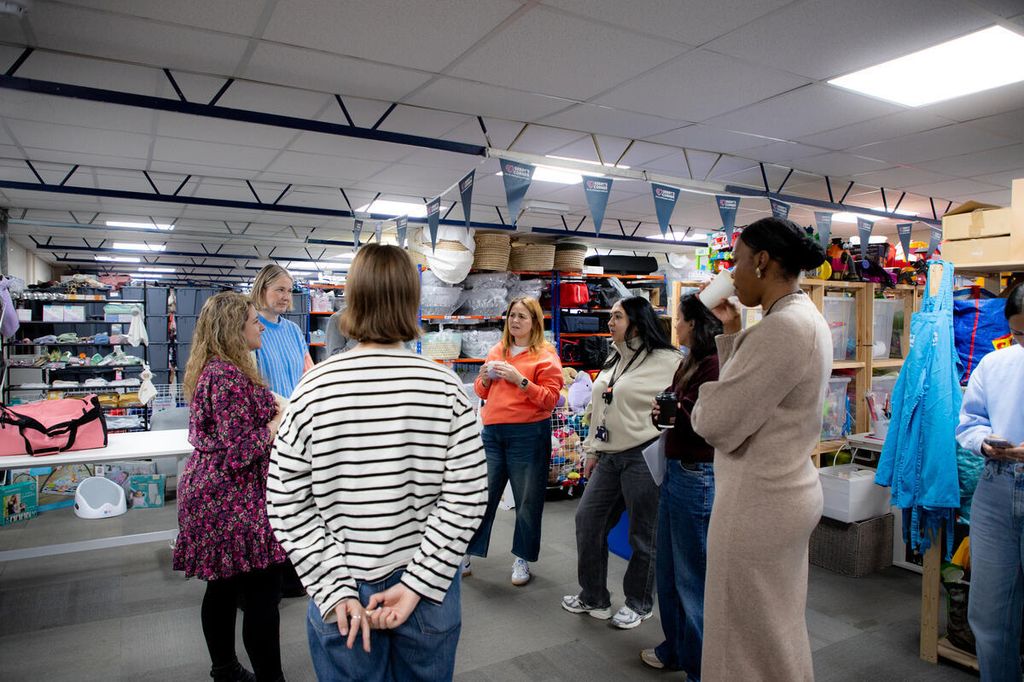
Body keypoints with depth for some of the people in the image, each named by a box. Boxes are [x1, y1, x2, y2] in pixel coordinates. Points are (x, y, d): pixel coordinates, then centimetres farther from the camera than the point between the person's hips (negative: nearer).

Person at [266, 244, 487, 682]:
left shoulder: (315, 388, -12)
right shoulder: (445, 386, -12)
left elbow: (287, 504, -11)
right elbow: (467, 497, -14)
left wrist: (337, 589, -8)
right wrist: (415, 585, -11)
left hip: (343, 592, 0)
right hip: (428, 596, 1)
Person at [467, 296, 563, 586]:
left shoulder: (545, 355, -2)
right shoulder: (496, 351, 13)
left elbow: (550, 399, -10)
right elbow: (482, 393, 20)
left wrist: (520, 380, -18)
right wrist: (485, 378, -1)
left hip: (528, 434, -4)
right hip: (492, 431, 4)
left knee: (527, 499, 7)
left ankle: (522, 558, 23)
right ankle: (467, 554, 20)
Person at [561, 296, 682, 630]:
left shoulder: (667, 362, -10)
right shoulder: (613, 361, 15)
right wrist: (591, 452, 20)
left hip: (644, 458, -8)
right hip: (609, 457, 8)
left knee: (643, 534, 7)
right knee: (587, 520, 10)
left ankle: (639, 604, 28)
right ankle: (593, 597, 28)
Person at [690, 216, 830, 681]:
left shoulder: (782, 327, -24)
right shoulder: (804, 317, 8)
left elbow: (715, 423, -24)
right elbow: (746, 389, 14)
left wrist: (699, 399, -3)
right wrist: (731, 332, 8)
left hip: (758, 502, -10)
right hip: (787, 490, 10)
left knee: (751, 644, 9)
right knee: (776, 633, 25)